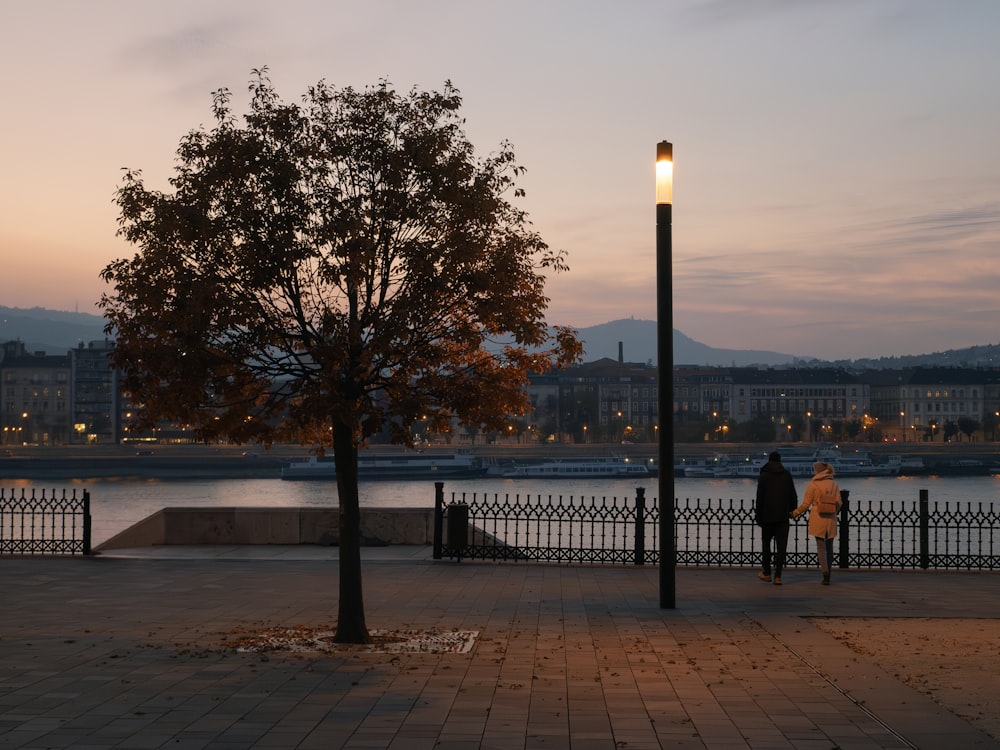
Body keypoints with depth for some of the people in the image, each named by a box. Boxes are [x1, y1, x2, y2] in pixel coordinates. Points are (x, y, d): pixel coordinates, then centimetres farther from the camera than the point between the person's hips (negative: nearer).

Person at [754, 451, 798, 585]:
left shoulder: (764, 476, -4)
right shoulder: (787, 475, 4)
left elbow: (760, 498, -6)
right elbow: (793, 496, 7)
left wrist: (758, 516, 0)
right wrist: (792, 510, 18)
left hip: (768, 516, -2)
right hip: (783, 516, 2)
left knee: (766, 542, 14)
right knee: (781, 545, 1)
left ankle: (766, 573, 16)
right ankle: (778, 576, -3)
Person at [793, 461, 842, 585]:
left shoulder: (813, 485, -6)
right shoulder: (834, 485, 5)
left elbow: (806, 504, -7)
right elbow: (838, 503, 5)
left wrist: (794, 513, 4)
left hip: (818, 520, -3)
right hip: (831, 520, 3)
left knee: (821, 546, 1)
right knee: (829, 546, 13)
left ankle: (826, 575, -9)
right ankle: (826, 571, 18)